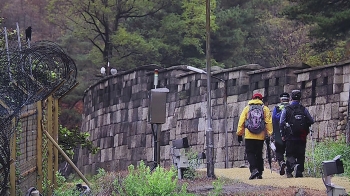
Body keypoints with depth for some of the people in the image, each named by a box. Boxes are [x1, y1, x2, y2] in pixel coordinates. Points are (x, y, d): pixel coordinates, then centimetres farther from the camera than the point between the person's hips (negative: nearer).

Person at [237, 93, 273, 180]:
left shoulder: (247, 108, 6)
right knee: (259, 154, 12)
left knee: (250, 153, 1)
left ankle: (254, 169, -21)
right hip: (261, 136, 2)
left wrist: (239, 133, 7)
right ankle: (259, 173, 13)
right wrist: (269, 134, 0)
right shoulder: (265, 109, 6)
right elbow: (268, 122, -2)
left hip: (249, 136, -2)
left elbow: (241, 121, 3)